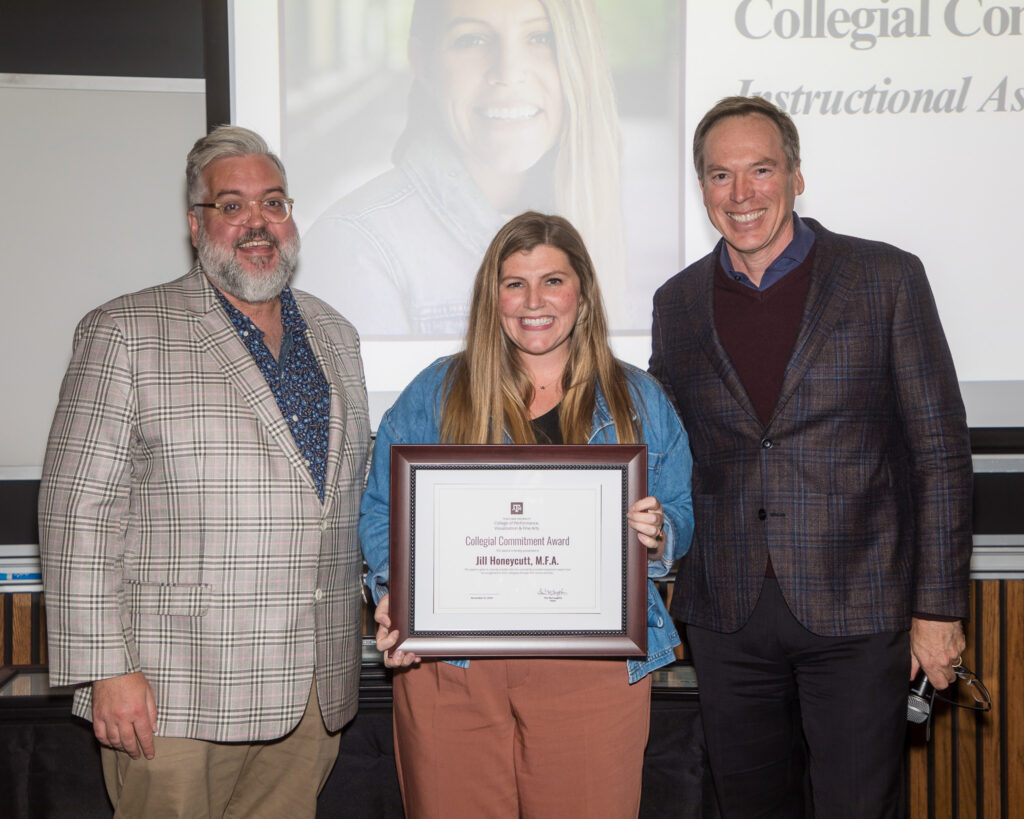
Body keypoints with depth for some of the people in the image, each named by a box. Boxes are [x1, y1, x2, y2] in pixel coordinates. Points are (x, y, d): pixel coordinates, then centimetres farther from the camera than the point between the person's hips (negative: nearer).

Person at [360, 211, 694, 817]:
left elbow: (681, 519, 13)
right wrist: (395, 594, -12)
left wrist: (657, 533, -10)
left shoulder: (640, 402, 10)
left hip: (595, 670, 1)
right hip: (452, 665, 0)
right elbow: (383, 512, 6)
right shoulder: (436, 394, 7)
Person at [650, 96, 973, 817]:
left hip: (856, 609, -3)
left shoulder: (886, 279, -3)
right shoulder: (678, 303, 7)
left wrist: (939, 607, -5)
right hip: (726, 615, 3)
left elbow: (941, 453, -2)